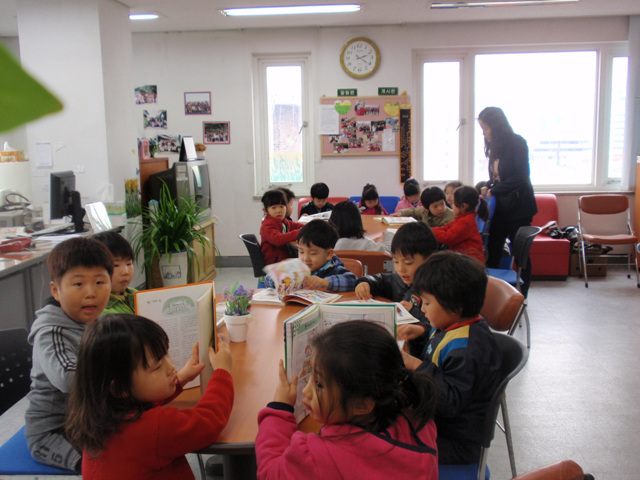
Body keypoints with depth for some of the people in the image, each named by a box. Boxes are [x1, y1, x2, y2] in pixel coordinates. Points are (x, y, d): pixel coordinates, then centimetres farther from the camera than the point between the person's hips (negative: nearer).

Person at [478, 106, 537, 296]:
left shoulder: (517, 143, -12)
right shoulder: (496, 146, 11)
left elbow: (521, 177, -18)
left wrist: (494, 190, -15)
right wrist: (488, 187, 0)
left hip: (518, 207, -7)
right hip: (500, 207, 7)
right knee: (492, 252, 2)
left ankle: (521, 298, 13)